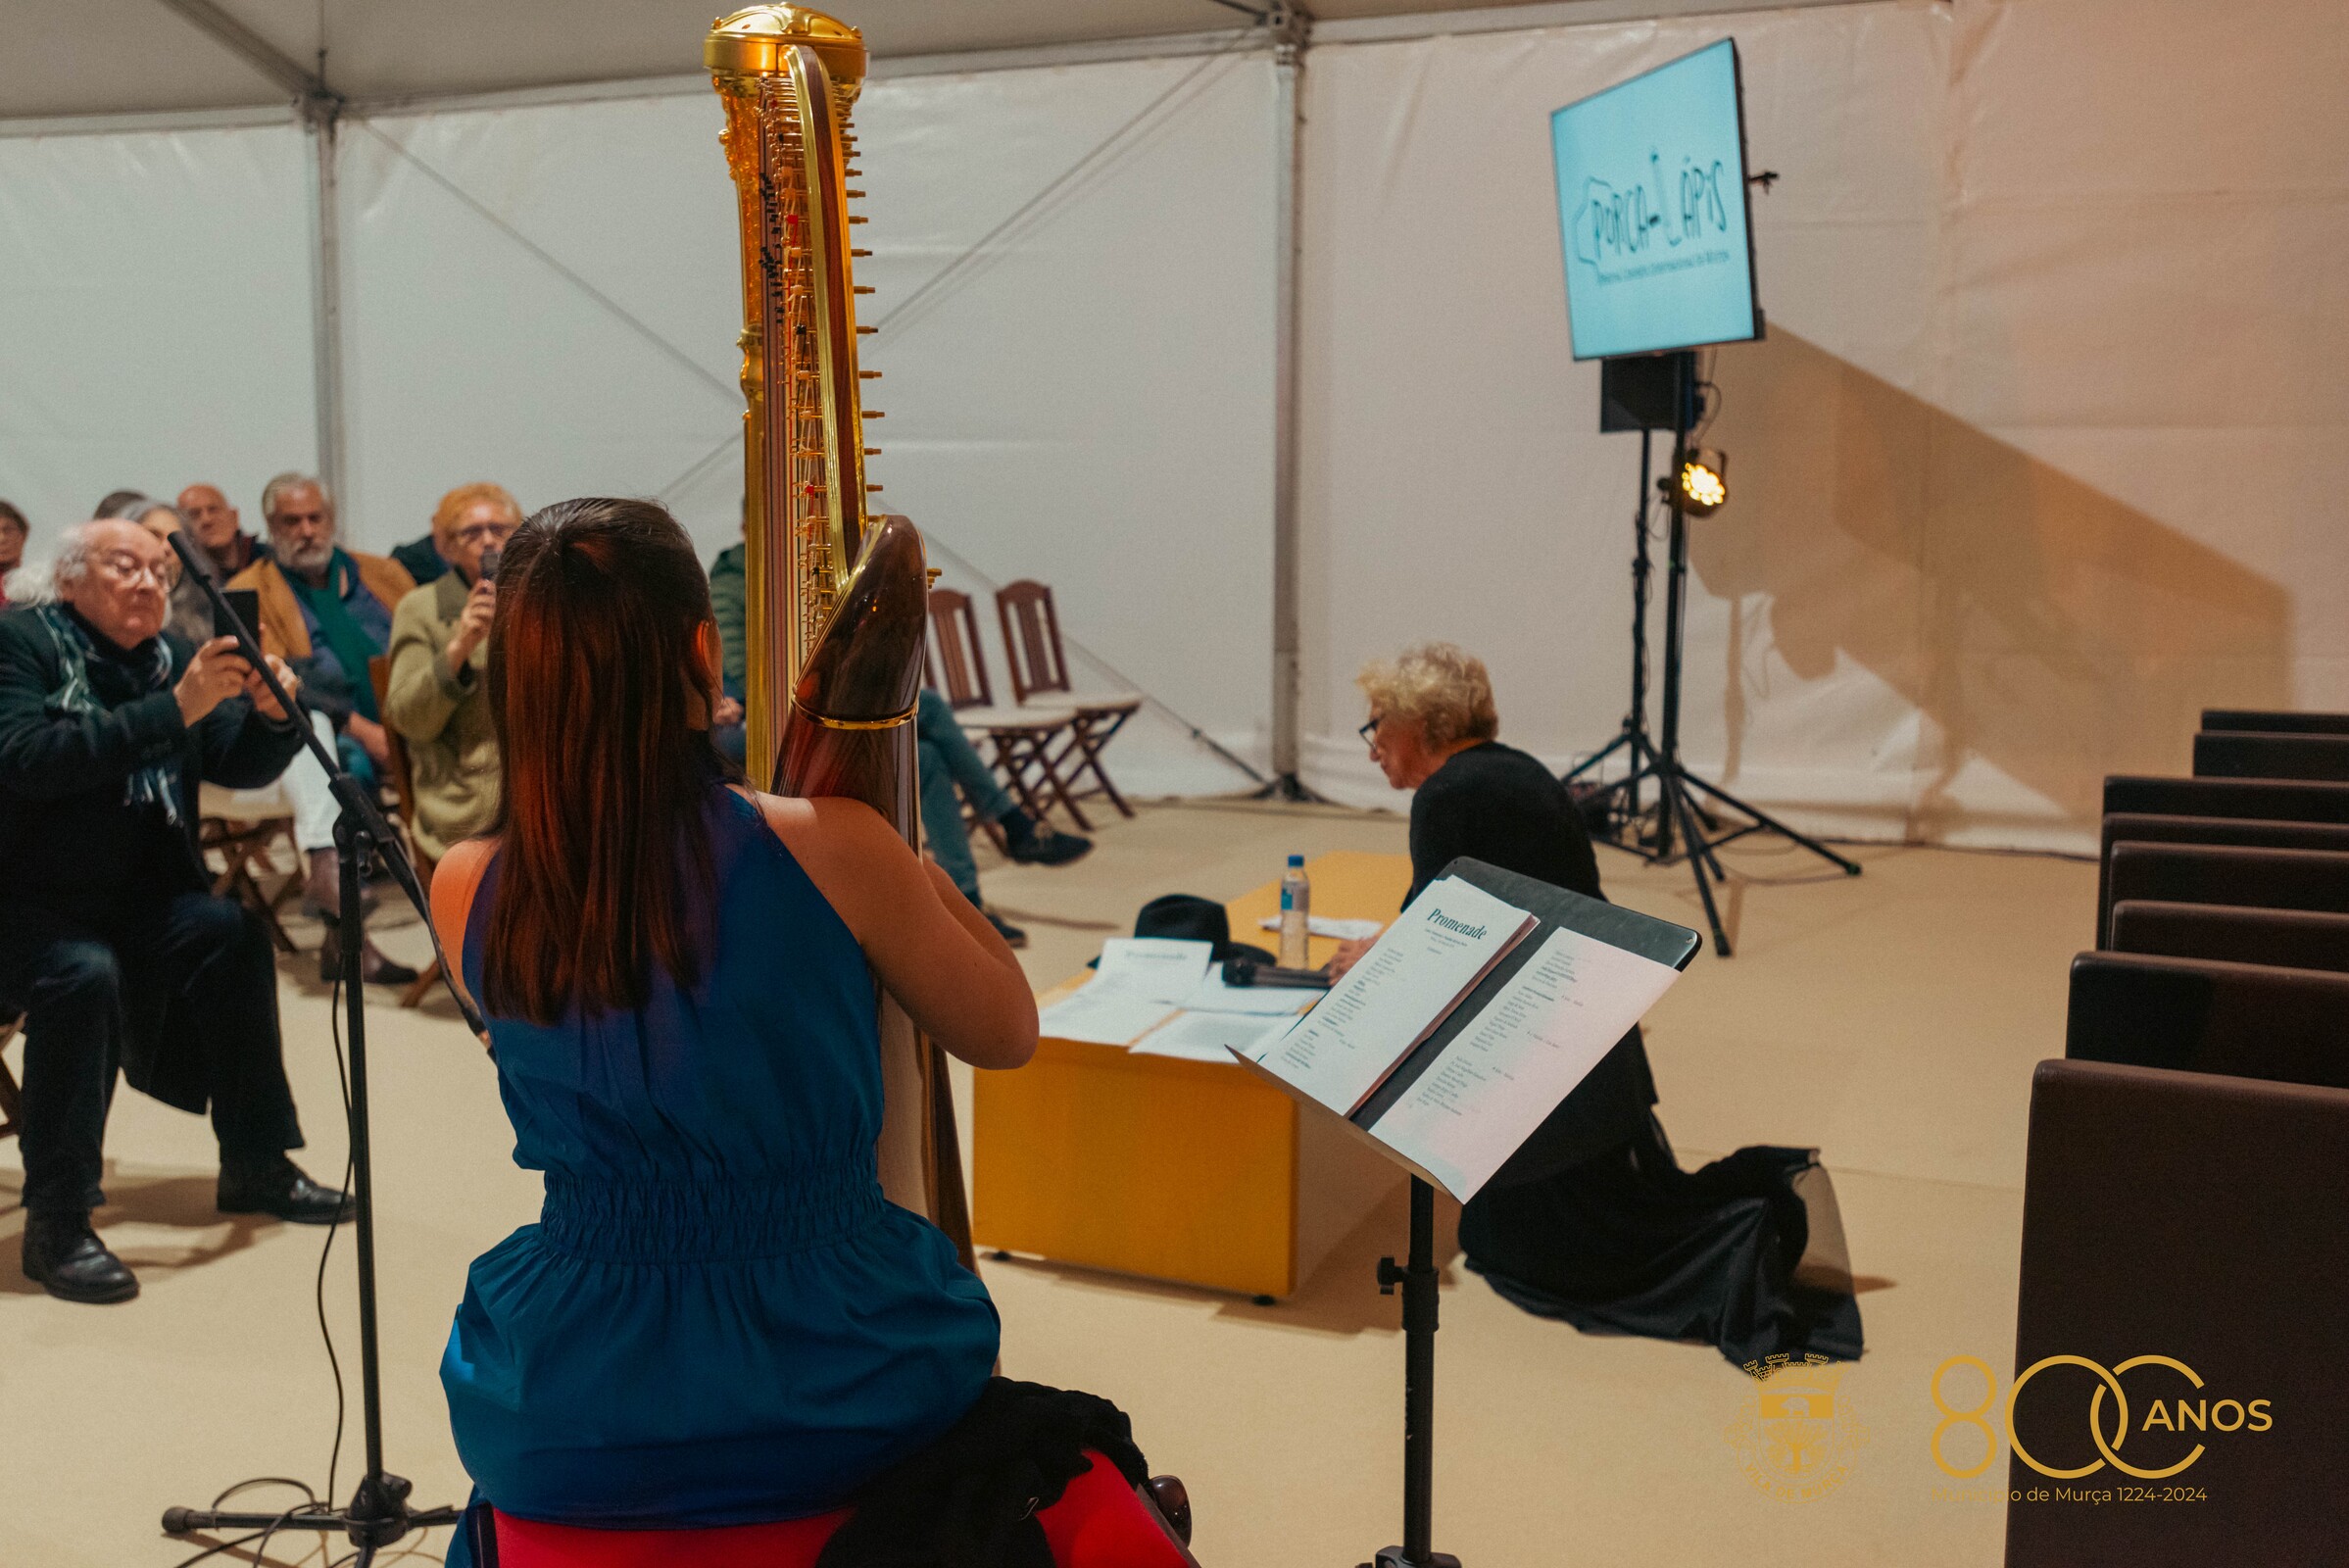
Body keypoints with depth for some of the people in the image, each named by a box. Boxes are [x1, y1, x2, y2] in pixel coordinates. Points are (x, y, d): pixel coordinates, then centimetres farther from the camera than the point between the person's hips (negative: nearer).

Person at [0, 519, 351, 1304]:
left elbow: (242, 767, 5)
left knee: (234, 931, -12)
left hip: (134, 894, 6)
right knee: (82, 973, -31)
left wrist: (273, 714, -18)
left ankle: (255, 1165, 4)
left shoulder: (170, 655, 6)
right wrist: (172, 710, -32)